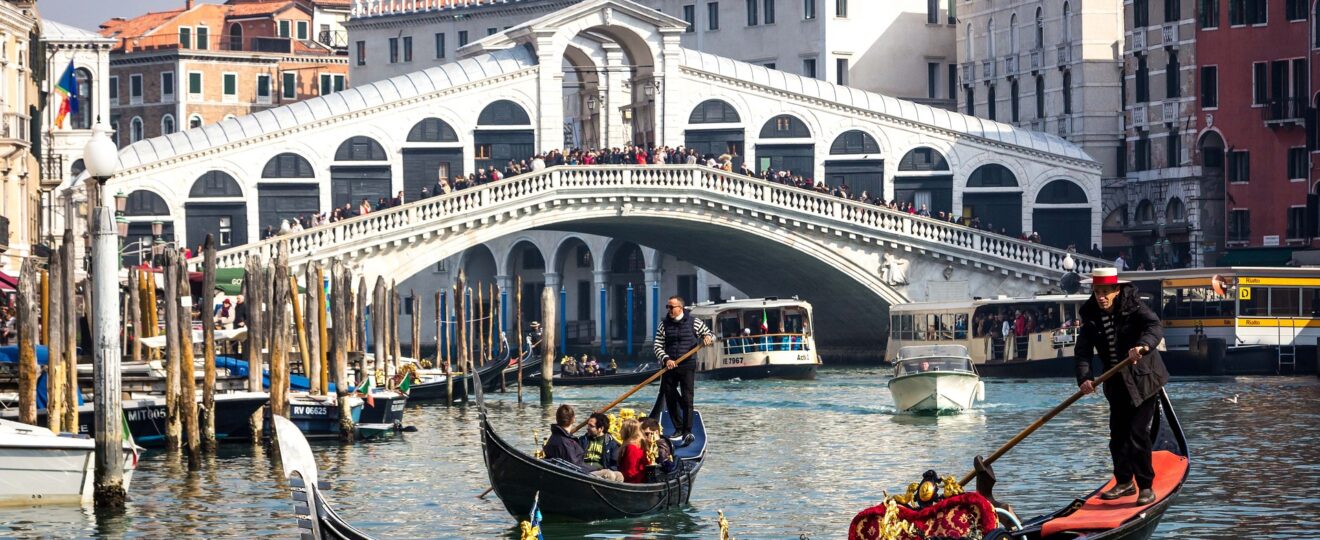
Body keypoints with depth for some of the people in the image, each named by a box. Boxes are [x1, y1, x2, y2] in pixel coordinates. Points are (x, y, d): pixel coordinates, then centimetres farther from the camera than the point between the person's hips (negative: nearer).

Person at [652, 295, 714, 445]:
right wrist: (666, 359, -15)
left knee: (687, 398, -11)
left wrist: (708, 338, -13)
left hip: (687, 366, -3)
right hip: (669, 366, 3)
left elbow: (711, 335, 12)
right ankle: (678, 428, 21)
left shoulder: (694, 323, 3)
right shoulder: (664, 325, 7)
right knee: (670, 398, 7)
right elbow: (658, 346, 2)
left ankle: (687, 431, -13)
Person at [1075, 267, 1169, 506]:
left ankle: (1146, 487, -4)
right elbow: (1083, 350, -8)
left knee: (1137, 433, -11)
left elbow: (1155, 327, -32)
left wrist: (1143, 345, -53)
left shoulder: (1133, 308, -14)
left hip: (1142, 380, -6)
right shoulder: (1091, 316, -1)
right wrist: (1084, 378, -25)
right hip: (1117, 383, 6)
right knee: (1118, 433, 11)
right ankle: (1125, 482, 27)